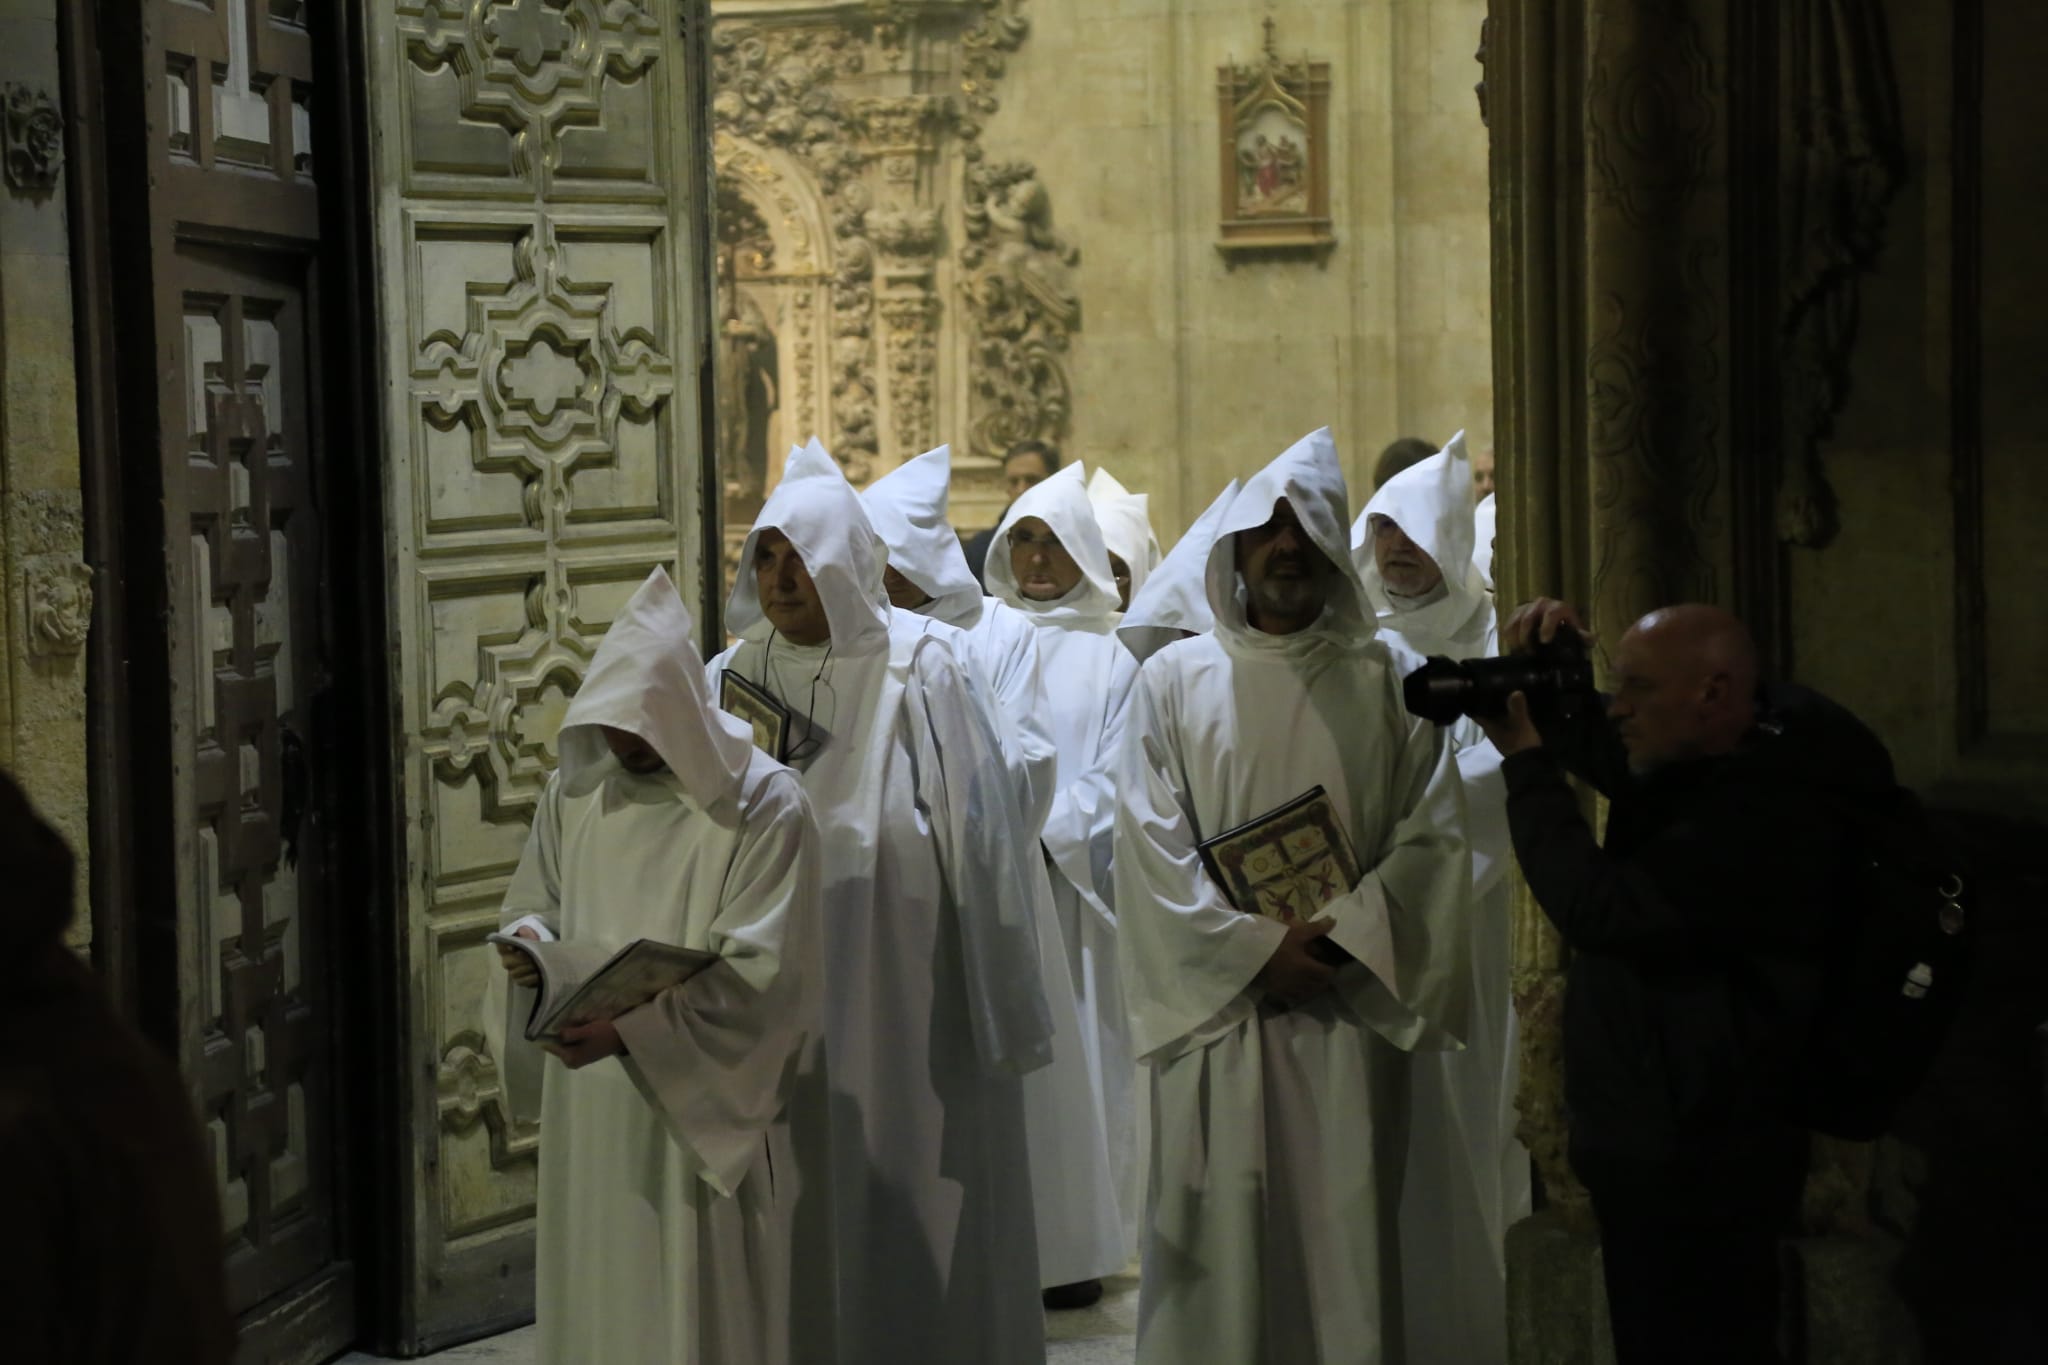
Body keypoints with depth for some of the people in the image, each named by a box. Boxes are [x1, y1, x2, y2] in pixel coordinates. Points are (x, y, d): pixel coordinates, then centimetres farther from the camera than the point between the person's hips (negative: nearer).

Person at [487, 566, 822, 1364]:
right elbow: (533, 904, 17)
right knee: (595, 1293, 10)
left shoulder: (762, 805, -11)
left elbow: (759, 972, -15)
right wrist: (531, 945, -8)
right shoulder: (574, 788, 6)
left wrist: (632, 1028, -26)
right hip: (586, 1110, 5)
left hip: (700, 1111, -5)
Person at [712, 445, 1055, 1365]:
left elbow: (970, 837, -6)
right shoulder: (734, 678, 5)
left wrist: (987, 1008, -7)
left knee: (911, 1212, 4)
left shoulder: (916, 671, -6)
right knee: (802, 1213, 7)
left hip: (902, 995, -3)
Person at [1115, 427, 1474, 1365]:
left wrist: (1344, 936, -11)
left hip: (1348, 1013, 1)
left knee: (1345, 1236, 0)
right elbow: (1150, 841, -1)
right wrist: (1255, 948, -11)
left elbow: (1432, 830, 1)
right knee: (1223, 1236, -1)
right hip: (1219, 1006, 0)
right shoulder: (1176, 680, 7)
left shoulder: (1384, 682, 9)